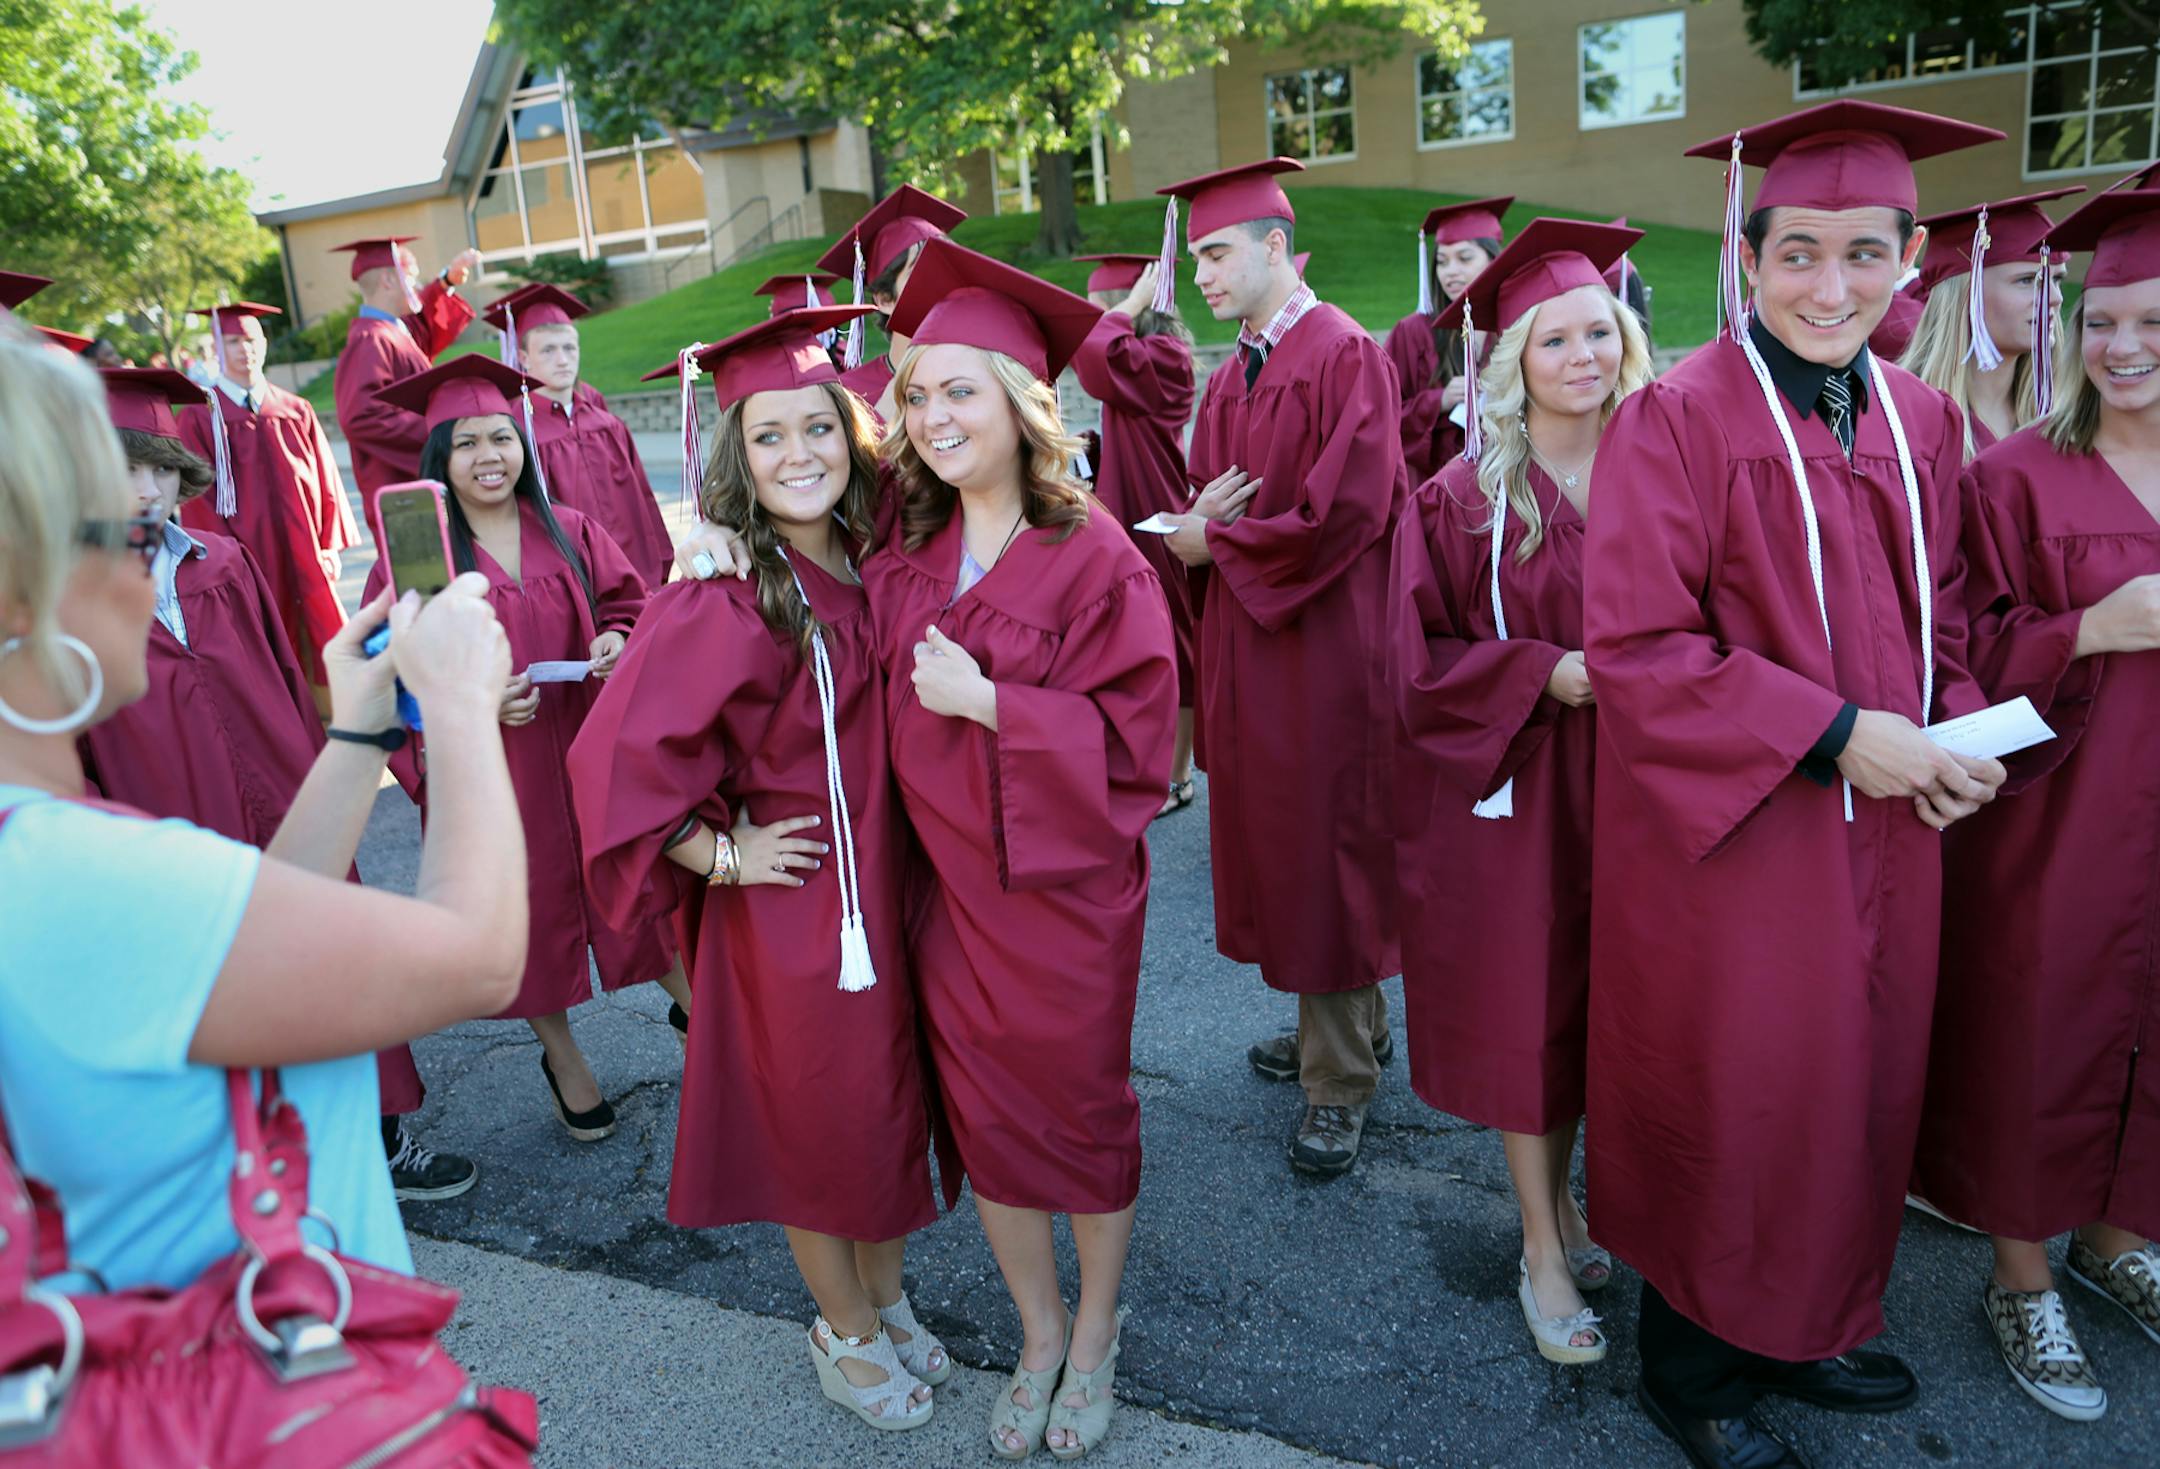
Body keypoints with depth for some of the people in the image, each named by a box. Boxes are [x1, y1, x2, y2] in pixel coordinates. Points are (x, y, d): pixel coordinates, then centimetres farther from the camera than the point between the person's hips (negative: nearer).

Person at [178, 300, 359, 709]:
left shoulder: (297, 411, 11)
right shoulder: (199, 417, 1)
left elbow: (326, 479, 9)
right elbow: (200, 497, -3)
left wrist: (331, 545, -1)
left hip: (307, 563, 3)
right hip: (254, 567, -3)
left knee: (322, 661, 4)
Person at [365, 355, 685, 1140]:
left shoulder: (571, 534, 3)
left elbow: (628, 604, 11)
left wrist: (617, 641, -10)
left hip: (585, 748, 2)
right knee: (526, 910, 10)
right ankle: (564, 1060, 31)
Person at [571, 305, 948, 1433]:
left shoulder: (869, 568, -1)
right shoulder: (721, 602, -20)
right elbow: (615, 760, -20)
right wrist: (722, 855, -13)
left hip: (885, 891, 6)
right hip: (787, 907, -6)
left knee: (890, 1096, 19)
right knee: (815, 1117, 12)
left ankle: (885, 1293, 44)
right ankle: (848, 1331, 37)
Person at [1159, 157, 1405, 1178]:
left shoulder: (1346, 356, -11)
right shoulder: (1230, 380, 14)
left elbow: (1348, 510, -21)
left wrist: (1215, 545, -13)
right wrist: (1196, 526, -9)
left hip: (1323, 645, -8)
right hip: (1245, 643, 8)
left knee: (1326, 851, 0)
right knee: (1277, 843, 15)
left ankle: (1339, 1080, 15)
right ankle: (1344, 1026, 34)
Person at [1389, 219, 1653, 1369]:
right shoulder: (1462, 501, -6)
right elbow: (1419, 659, -7)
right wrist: (1543, 672, -19)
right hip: (1515, 786, -3)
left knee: (1597, 998, 12)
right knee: (1527, 1006, 4)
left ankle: (1561, 1199, 34)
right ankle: (1545, 1250, 21)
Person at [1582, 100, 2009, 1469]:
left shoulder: (1920, 421, 7)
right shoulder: (1678, 418, -13)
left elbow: (1940, 618, 15)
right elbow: (1634, 648, -18)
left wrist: (1956, 737, -5)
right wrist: (1838, 734, -21)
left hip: (1884, 832, 7)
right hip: (1733, 834, -6)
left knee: (1860, 1089, 17)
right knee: (1728, 1099, 6)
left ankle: (1803, 1327, 41)